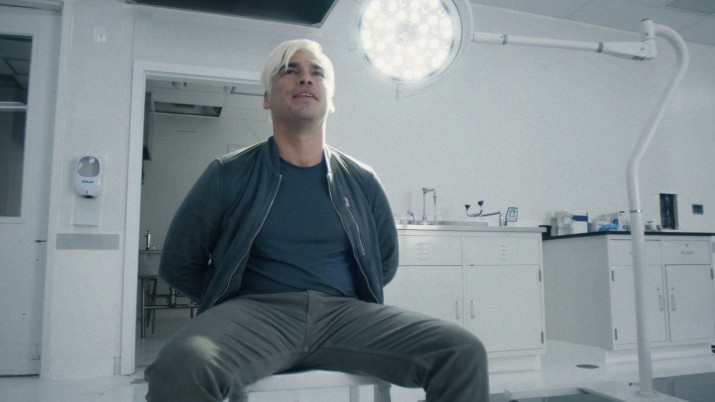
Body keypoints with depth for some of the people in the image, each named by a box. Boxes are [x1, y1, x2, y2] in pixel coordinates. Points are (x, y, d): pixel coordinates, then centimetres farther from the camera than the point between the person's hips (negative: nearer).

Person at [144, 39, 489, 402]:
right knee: (181, 367, -36)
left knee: (464, 352, -20)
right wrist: (233, 302, 8)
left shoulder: (363, 182, 10)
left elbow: (385, 264, 22)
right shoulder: (228, 175, 4)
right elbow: (179, 265, 10)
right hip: (255, 312, -2)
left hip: (345, 314, 3)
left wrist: (338, 303, 13)